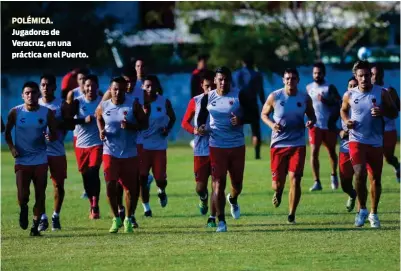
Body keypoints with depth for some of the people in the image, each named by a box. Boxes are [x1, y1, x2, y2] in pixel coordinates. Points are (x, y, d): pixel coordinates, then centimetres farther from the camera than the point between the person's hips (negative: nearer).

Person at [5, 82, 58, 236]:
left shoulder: (47, 113, -2)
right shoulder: (15, 112, -3)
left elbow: (54, 134, 5)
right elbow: (7, 132, 9)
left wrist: (50, 137, -18)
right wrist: (11, 147, -7)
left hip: (40, 160, 1)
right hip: (22, 160, -1)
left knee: (40, 195, 1)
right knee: (22, 196, -9)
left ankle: (35, 226, 15)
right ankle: (23, 209, 27)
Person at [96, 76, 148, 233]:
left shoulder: (133, 106, -6)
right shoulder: (103, 107, 0)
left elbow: (144, 124, -3)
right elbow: (99, 118, 21)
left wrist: (131, 126, -21)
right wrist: (101, 131, 2)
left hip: (129, 153, 0)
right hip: (110, 151, 1)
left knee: (130, 188, 5)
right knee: (110, 185, -11)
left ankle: (128, 220, 20)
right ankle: (116, 219, 7)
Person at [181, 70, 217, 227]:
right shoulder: (195, 101, 4)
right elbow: (185, 122, 9)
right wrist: (194, 130, -11)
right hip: (200, 150, 1)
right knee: (200, 186, 2)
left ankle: (212, 218, 4)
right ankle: (203, 199, 38)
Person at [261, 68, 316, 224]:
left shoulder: (305, 98, 1)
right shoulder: (274, 97, -3)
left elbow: (312, 116, 15)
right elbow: (264, 114, 8)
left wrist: (311, 122, -9)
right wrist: (271, 124, -13)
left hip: (298, 145, 0)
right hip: (278, 144, 0)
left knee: (295, 180, -10)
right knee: (278, 181, 2)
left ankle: (291, 216, -1)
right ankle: (278, 193, 42)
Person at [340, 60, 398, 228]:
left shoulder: (381, 93, -2)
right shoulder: (349, 95, 1)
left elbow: (394, 113, 4)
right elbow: (343, 110, 19)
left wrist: (383, 112, -17)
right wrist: (346, 120, -2)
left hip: (376, 142, 1)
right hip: (357, 140, -1)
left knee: (375, 179, 7)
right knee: (360, 174, -20)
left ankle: (373, 214, 23)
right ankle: (362, 209, -1)